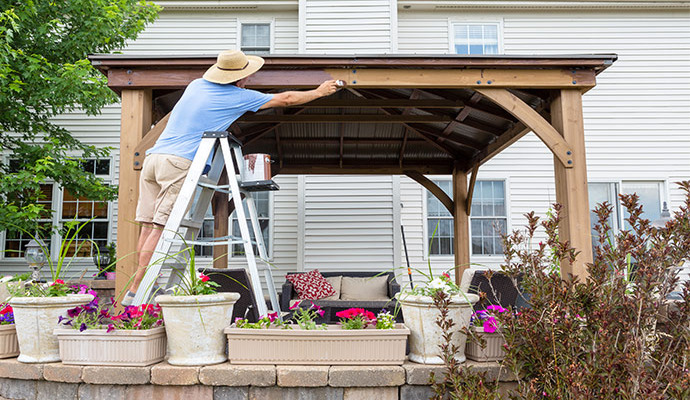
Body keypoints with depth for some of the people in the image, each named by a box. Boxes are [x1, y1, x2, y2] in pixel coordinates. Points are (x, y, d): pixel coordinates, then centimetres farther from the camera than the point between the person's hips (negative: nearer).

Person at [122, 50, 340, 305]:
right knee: (160, 229, -8)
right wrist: (320, 92, 27)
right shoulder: (240, 97, 4)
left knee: (148, 226, 6)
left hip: (152, 157, 8)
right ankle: (135, 292, -7)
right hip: (179, 162, -7)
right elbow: (286, 99, 14)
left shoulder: (196, 85, 21)